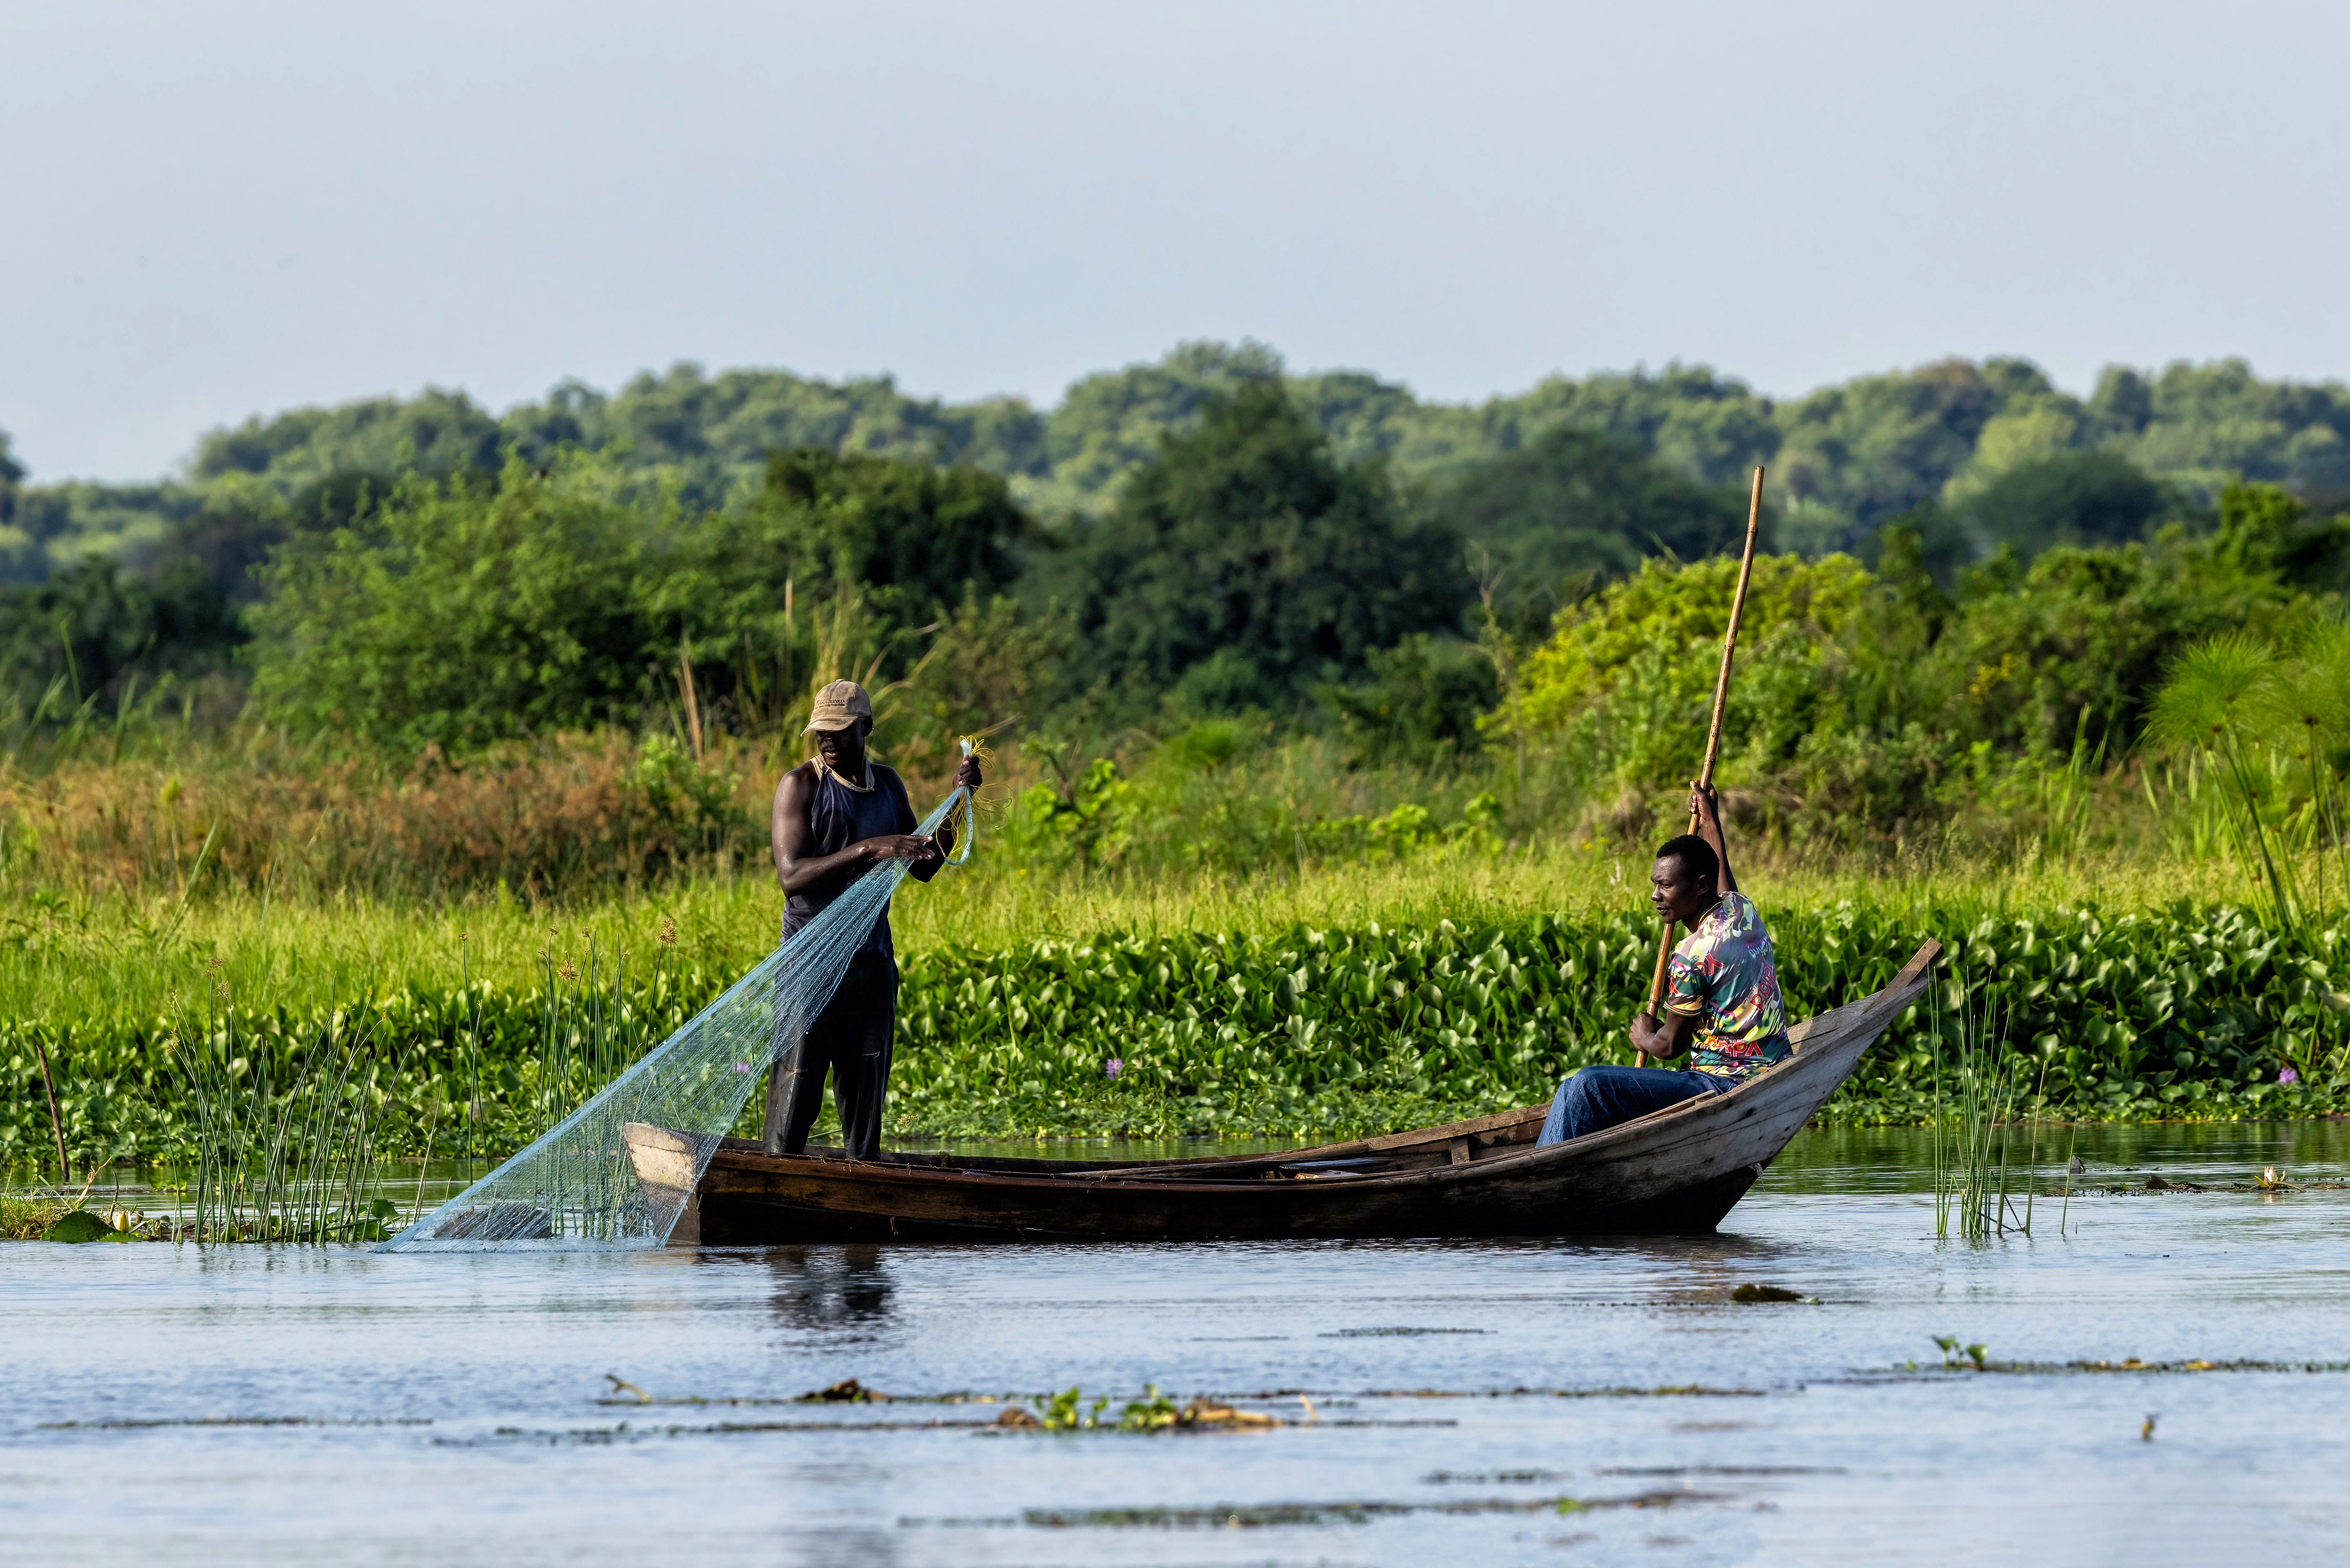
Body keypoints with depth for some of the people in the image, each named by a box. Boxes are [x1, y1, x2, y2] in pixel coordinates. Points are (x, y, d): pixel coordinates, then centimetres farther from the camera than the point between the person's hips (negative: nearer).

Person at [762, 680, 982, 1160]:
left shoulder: (887, 785, 12)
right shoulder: (801, 785, -6)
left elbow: (923, 867, 19)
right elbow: (792, 876, -17)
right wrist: (866, 850, -26)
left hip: (871, 961, 5)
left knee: (865, 1098, 7)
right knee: (793, 1101, -9)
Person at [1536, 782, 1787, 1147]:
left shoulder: (1692, 956, -19)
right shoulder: (1743, 910, 8)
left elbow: (1670, 1045, -10)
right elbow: (1723, 876, 36)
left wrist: (1646, 1038, 12)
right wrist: (1710, 820, 48)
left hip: (1725, 1085, -10)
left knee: (1587, 1087, -20)